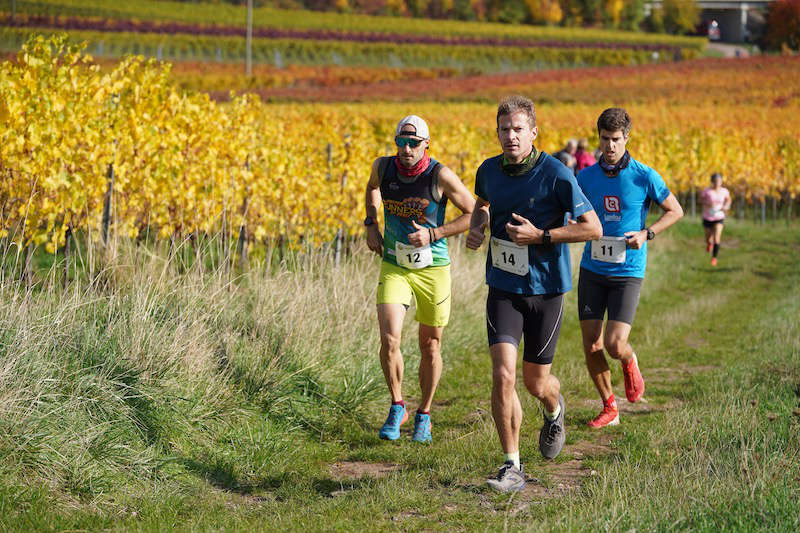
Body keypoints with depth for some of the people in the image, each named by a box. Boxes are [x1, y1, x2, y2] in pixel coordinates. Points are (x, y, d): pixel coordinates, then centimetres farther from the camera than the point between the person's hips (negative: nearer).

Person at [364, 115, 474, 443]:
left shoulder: (440, 176, -16)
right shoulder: (383, 167, -5)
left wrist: (433, 234, -16)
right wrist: (371, 225, 9)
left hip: (433, 268, -2)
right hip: (393, 267, 2)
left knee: (430, 346, 9)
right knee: (389, 339, -16)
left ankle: (424, 415, 28)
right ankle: (397, 407, 6)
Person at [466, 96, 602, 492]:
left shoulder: (555, 175, -14)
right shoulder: (489, 170, 1)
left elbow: (592, 228, -12)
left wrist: (540, 236, -18)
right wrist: (476, 227, 4)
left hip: (546, 290, -3)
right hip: (503, 288, 3)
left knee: (536, 383, 9)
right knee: (503, 375, -13)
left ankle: (555, 413, 47)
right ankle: (512, 468, -5)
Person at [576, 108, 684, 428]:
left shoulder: (644, 176, -7)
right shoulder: (586, 177, 2)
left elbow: (675, 211, 5)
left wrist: (647, 234, -10)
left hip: (627, 272, -3)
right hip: (592, 270, 3)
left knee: (615, 345, -14)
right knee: (591, 347, 0)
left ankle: (629, 364, 24)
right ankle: (609, 409, 19)